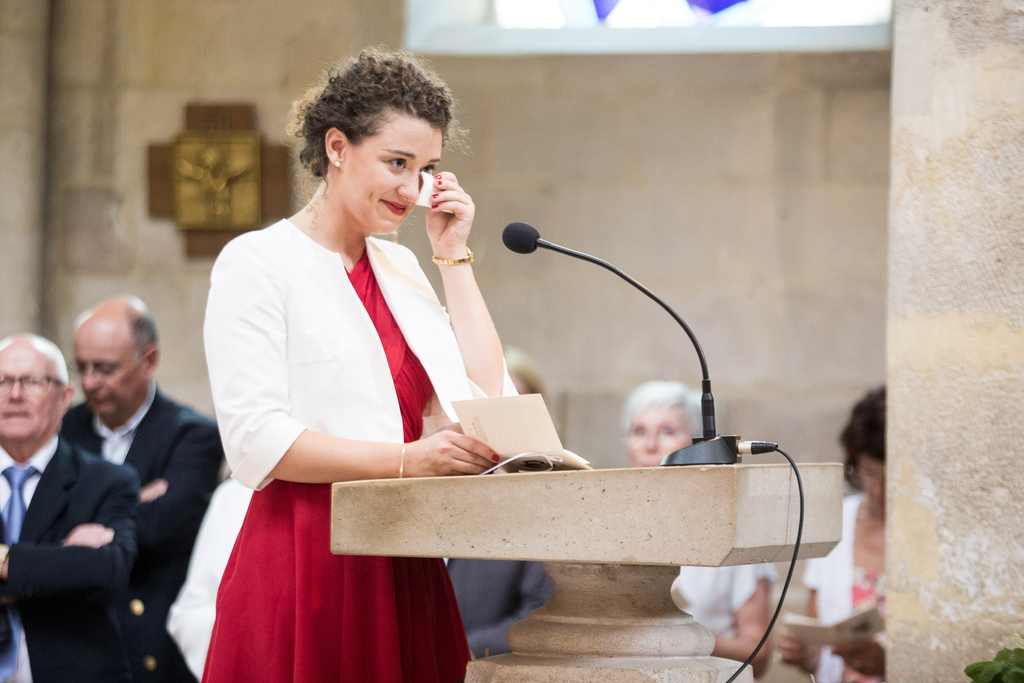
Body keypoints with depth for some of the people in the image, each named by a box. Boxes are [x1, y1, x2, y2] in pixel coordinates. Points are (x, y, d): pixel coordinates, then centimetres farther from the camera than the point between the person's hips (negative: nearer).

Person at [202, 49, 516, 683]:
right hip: (304, 561, -6)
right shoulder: (257, 263, -3)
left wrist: (454, 256, 8)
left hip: (406, 572, 6)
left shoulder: (399, 266, 18)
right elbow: (258, 440, -14)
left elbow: (487, 398, 9)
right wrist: (406, 458, -23)